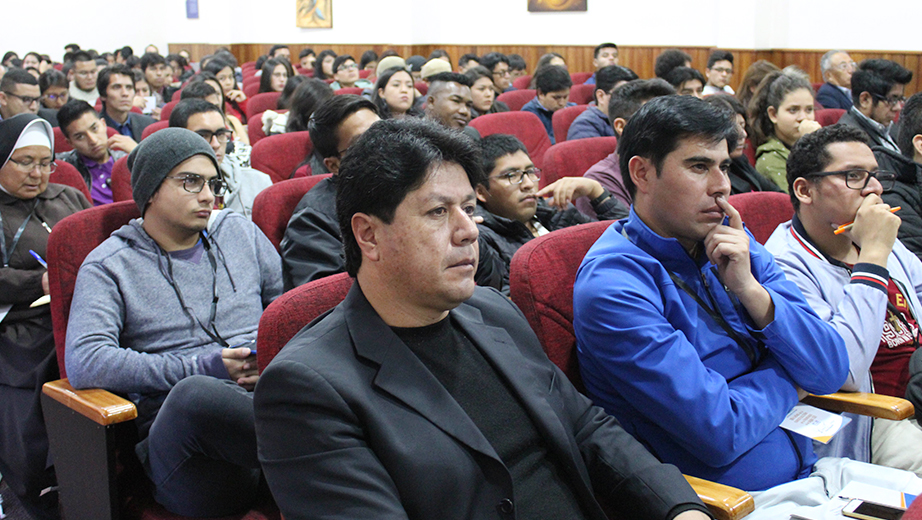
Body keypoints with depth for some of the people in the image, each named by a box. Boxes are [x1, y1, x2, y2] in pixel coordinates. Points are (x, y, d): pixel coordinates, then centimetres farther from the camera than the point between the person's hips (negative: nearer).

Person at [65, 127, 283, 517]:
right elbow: (83, 362, -7)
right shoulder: (110, 265, 8)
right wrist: (201, 367, -11)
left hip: (267, 398, 2)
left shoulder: (240, 232, 21)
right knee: (194, 394, -40)